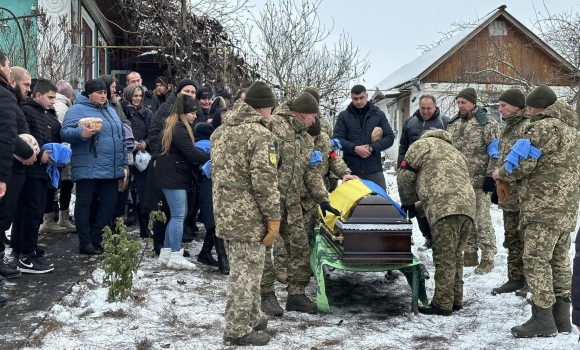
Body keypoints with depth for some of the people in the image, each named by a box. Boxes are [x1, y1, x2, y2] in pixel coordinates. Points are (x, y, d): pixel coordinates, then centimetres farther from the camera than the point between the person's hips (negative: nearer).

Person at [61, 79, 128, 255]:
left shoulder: (110, 111, 18)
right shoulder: (77, 109, -4)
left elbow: (121, 138, 22)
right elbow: (65, 132, -14)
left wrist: (125, 162, 19)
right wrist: (81, 133, -34)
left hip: (111, 169, 7)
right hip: (88, 169, -7)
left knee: (109, 204, 9)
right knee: (84, 204, 1)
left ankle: (98, 239, 20)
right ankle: (85, 242, 7)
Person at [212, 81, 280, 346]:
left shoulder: (221, 131, 12)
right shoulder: (260, 134, -15)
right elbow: (264, 181, -20)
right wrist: (273, 217, -13)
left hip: (225, 214, 9)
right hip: (248, 217, -9)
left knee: (242, 271, 20)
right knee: (246, 274, 2)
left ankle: (251, 319, 32)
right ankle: (238, 331, 10)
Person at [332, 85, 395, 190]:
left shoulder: (379, 114, 8)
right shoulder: (343, 116, 6)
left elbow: (390, 137, 2)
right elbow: (337, 139, -2)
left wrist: (372, 148, -13)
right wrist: (354, 148, -17)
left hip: (374, 170, 1)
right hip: (351, 170, 0)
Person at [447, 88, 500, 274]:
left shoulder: (487, 123, -5)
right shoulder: (453, 123, 13)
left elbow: (495, 152, -9)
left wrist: (491, 176, -14)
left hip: (479, 181, -6)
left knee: (482, 220, -2)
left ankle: (488, 257, 6)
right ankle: (470, 254, 22)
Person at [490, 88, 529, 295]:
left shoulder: (528, 126, -13)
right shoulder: (509, 127, 17)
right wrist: (498, 188, 22)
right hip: (509, 195, 9)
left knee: (527, 239, -2)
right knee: (512, 239, 14)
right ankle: (516, 278, 23)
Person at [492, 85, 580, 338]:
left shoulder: (545, 126, -12)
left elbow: (524, 161, -16)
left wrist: (503, 174, 3)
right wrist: (514, 177, 15)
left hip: (544, 207, -10)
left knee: (536, 261, -7)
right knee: (559, 260, 13)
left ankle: (543, 319, -5)